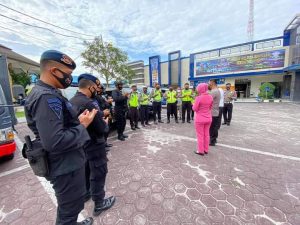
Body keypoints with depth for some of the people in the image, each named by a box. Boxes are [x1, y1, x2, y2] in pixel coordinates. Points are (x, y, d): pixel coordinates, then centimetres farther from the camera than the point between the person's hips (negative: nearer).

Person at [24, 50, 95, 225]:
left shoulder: (46, 93, 8)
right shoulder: (47, 98, -25)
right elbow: (54, 142, -33)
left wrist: (78, 121, -1)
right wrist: (83, 126, -21)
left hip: (66, 163, 10)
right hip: (66, 167, -10)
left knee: (67, 205, 31)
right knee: (70, 208, 15)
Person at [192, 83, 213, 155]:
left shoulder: (198, 98, -19)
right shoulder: (210, 97, -1)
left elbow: (195, 109, -13)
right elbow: (210, 107, 9)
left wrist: (194, 105, 6)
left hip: (200, 119, -6)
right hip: (208, 118, 6)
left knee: (200, 135, 7)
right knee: (206, 134, 16)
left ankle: (201, 151, 18)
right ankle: (206, 150, 28)